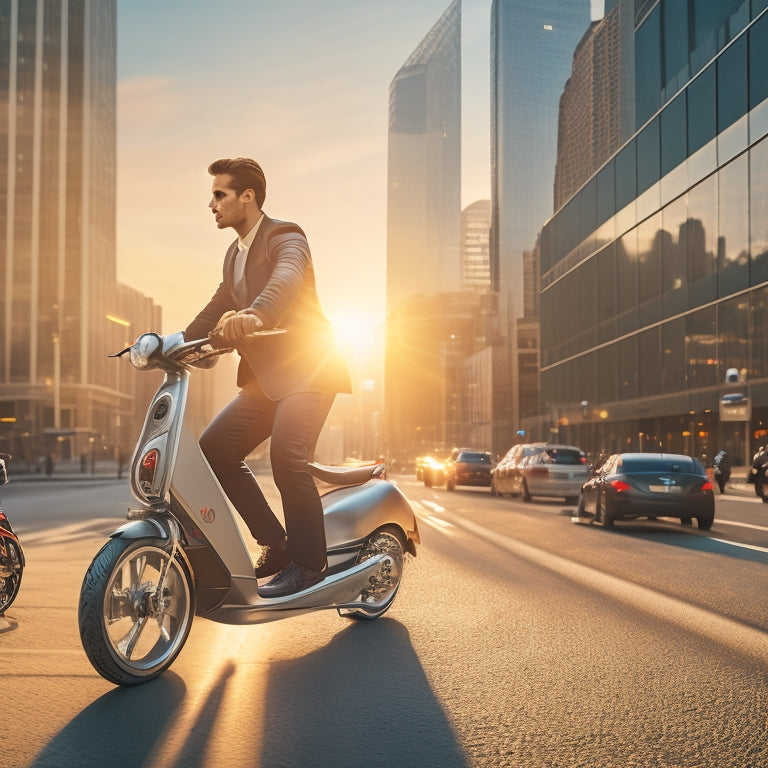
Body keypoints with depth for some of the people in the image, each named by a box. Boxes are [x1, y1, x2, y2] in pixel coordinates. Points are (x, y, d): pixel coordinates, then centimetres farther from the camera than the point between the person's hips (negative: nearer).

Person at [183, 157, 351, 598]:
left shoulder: (286, 237, -10)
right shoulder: (234, 254, 18)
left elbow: (287, 278, -33)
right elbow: (217, 309, 24)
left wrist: (254, 315, -54)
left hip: (309, 368, -9)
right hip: (265, 378, 9)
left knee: (287, 457, -25)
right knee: (214, 450, 0)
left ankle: (308, 562, -8)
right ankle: (276, 543, 7)